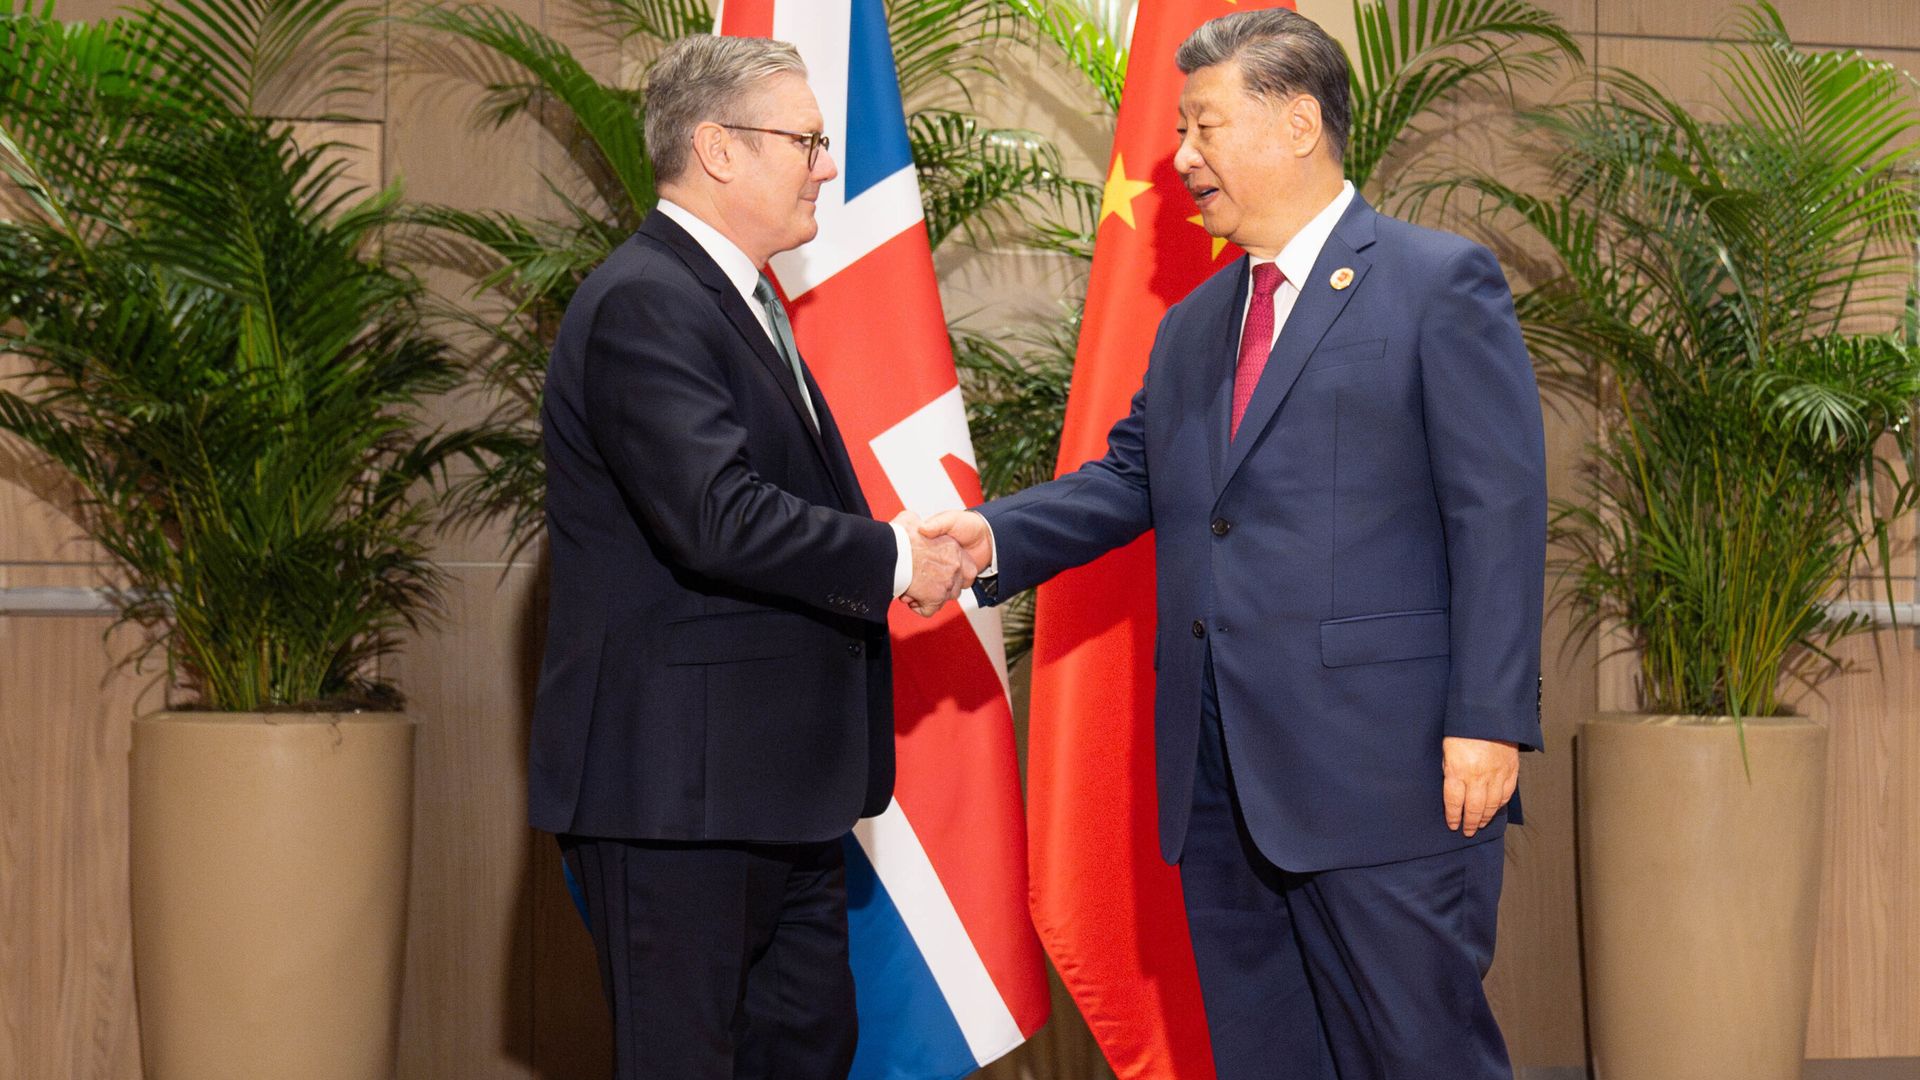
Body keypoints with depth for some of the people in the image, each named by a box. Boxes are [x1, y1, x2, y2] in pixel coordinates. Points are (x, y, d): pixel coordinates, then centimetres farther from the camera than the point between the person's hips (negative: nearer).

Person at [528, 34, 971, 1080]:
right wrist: (892, 559, -17)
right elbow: (717, 515, -28)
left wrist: (904, 552, 6)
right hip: (677, 784, -10)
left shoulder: (740, 296, 18)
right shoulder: (641, 305, -17)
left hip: (777, 777, 10)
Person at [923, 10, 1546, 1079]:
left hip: (1381, 763, -7)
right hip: (1222, 782, 7)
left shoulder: (1441, 284, -4)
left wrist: (1489, 720, -16)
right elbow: (1130, 476, 17)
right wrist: (996, 536, -2)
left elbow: (1500, 511, -9)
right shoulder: (1191, 328, 20)